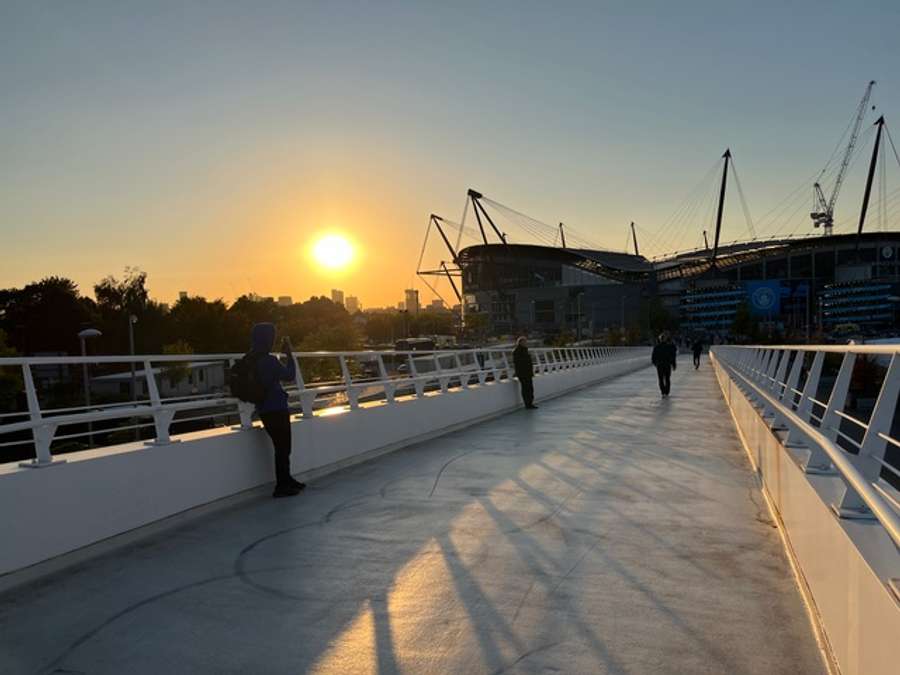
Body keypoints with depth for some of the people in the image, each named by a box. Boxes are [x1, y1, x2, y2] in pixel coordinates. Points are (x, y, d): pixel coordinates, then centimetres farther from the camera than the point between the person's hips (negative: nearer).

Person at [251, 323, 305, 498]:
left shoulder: (253, 359, 6)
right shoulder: (269, 360, -21)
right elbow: (289, 375, -10)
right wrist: (289, 354, -3)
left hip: (266, 409, 9)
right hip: (275, 410, -9)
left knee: (282, 447, 20)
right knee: (283, 448, 0)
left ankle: (286, 480, 31)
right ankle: (281, 486, 6)